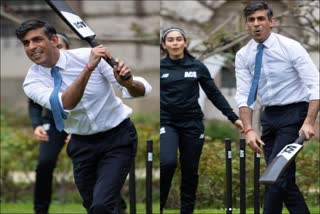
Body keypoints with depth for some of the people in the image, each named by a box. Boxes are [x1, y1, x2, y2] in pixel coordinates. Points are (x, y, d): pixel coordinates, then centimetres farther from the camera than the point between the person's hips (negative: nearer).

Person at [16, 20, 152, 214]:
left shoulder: (88, 56, -16)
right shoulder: (33, 81, -11)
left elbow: (143, 90, -19)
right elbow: (63, 105, -32)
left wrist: (129, 83, -43)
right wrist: (89, 68, -44)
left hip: (117, 138, -4)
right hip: (82, 144, 4)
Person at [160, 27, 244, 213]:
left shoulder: (197, 67, 4)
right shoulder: (160, 67, 1)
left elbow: (215, 94, 8)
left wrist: (234, 118, 3)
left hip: (192, 124, 2)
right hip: (167, 123, -2)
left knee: (190, 171, 4)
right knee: (168, 163, -23)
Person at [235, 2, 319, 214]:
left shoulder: (291, 47, -14)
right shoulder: (243, 56, 0)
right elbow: (244, 96, -2)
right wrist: (249, 130, -17)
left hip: (294, 113, -6)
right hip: (269, 115, 6)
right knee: (284, 176, 6)